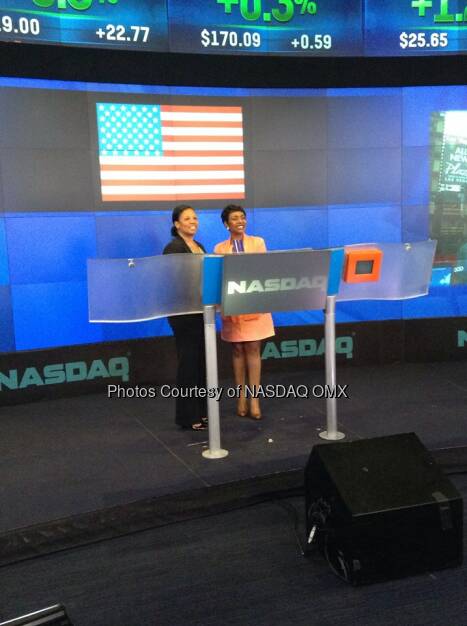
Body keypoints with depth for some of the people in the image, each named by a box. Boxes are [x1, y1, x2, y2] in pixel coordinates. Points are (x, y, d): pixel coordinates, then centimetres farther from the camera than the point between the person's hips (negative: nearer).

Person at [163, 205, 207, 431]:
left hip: (202, 310, 8)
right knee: (188, 362, -3)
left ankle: (201, 410, 23)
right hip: (184, 313, -8)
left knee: (202, 361, 12)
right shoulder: (173, 248, -11)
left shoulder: (200, 247, 16)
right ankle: (188, 417, 7)